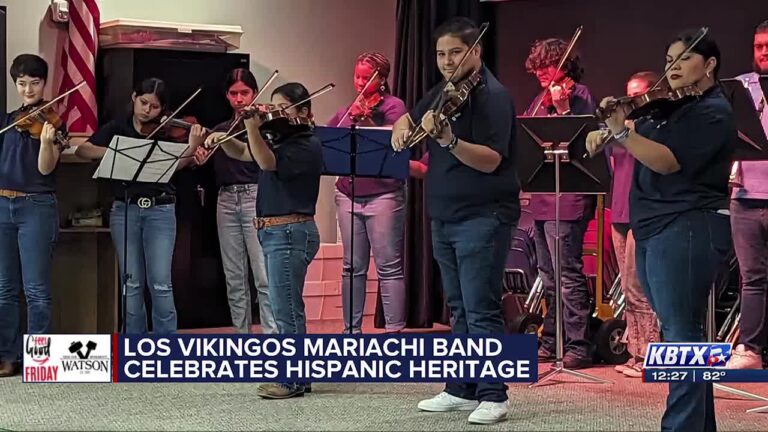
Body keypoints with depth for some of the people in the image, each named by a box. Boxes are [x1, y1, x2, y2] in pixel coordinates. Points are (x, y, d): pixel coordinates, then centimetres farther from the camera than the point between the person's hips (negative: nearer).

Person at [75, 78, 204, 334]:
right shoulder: (117, 127, 7)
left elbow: (175, 165, -14)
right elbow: (82, 151, -3)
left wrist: (192, 148, -33)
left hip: (160, 210, -1)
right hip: (124, 209, 1)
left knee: (160, 283, -6)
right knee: (132, 283, 5)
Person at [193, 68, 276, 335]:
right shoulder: (220, 130, 18)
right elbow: (194, 162, 11)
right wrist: (197, 150, -11)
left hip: (256, 198, -5)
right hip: (227, 201, 5)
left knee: (264, 277, -11)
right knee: (234, 279, 6)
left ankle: (271, 335, -11)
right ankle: (242, 334, 13)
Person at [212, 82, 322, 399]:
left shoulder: (307, 145, -12)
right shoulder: (279, 139, 14)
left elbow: (267, 161, -25)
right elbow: (243, 154, 19)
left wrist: (253, 128, -35)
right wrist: (223, 139, 0)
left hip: (290, 232, -10)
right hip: (274, 232, 10)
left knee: (285, 309, -7)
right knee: (288, 309, 15)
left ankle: (292, 380, -1)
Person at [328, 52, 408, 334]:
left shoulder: (392, 106, 0)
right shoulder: (346, 112, 15)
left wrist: (367, 121, -31)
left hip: (383, 193, -5)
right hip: (348, 193, 5)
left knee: (389, 266, -4)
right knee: (353, 267, 9)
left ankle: (395, 330, -2)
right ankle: (352, 329, 15)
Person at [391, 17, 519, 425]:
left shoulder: (492, 96, -13)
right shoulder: (443, 92, 12)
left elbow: (490, 160, -23)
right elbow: (409, 117, 28)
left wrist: (449, 139, -37)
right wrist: (402, 127, 4)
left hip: (482, 218, -8)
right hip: (445, 217, 9)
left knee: (481, 310, -8)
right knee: (458, 309, 14)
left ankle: (493, 396, -2)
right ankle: (461, 389, 21)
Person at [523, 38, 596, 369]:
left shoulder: (578, 95, -6)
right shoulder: (541, 100, 17)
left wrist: (562, 108, -27)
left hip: (567, 198, -9)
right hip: (542, 198, 9)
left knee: (568, 273, -9)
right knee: (549, 277, 14)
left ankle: (578, 346, -5)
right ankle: (551, 342, 23)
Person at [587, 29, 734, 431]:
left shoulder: (712, 112, -9)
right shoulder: (667, 108, 18)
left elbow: (667, 161, -22)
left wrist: (621, 131, -29)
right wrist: (603, 131, 3)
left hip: (687, 230, -10)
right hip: (654, 230, 10)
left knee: (681, 333, -13)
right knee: (681, 332, 12)